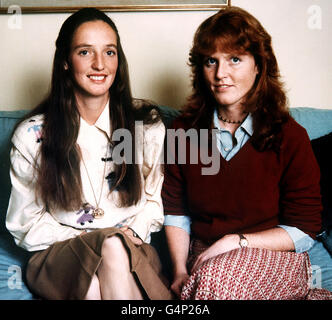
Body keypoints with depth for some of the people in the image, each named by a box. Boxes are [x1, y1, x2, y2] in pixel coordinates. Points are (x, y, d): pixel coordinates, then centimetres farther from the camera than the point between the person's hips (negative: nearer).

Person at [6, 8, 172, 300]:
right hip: (60, 254, -1)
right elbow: (26, 222, 5)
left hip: (132, 251, 2)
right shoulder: (32, 135, 0)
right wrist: (79, 241, -10)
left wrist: (133, 232, -8)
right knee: (112, 246, -35)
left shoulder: (147, 125, 4)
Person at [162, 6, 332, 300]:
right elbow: (175, 212, 6)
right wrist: (180, 272, -8)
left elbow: (304, 231, -5)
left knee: (215, 279, -32)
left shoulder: (289, 136, -8)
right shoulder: (185, 130, 1)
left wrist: (236, 241, -14)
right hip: (204, 260, 2)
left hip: (276, 258, -2)